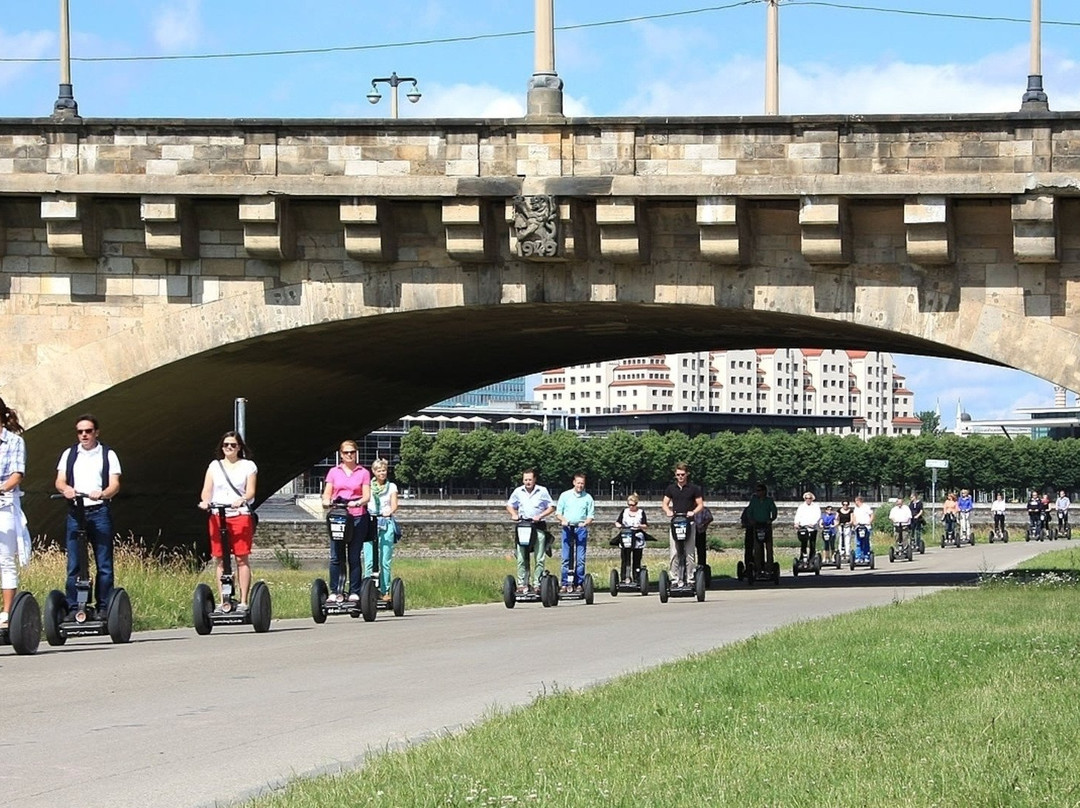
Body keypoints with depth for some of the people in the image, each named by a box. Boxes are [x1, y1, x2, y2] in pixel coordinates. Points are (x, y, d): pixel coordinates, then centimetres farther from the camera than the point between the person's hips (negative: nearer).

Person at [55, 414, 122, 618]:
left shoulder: (108, 455, 9)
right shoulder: (69, 454, 17)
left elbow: (114, 484, 0)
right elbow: (59, 481, 9)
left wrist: (102, 494, -22)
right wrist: (66, 489, -15)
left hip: (100, 512, -2)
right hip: (75, 513, 2)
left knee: (104, 563, -2)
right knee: (73, 563, -2)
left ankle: (104, 608, 1)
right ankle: (73, 608, 0)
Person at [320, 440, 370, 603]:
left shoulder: (363, 473, 10)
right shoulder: (334, 472, 14)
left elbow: (367, 495, 1)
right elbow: (327, 492, 9)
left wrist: (358, 503, -20)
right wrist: (326, 501, -14)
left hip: (358, 517, -1)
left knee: (354, 557, -2)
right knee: (335, 557, -5)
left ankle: (354, 592, 2)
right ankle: (334, 591, -3)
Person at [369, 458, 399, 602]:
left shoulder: (391, 487, 13)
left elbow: (394, 505, 3)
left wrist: (390, 511, -19)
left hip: (386, 524, 0)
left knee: (385, 561, -6)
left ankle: (385, 591, -4)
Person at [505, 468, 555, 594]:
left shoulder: (542, 491, 2)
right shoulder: (518, 491, 9)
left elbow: (551, 507, 6)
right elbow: (510, 505, 22)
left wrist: (540, 516, -8)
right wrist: (513, 514, 2)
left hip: (538, 526, -2)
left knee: (539, 559, -3)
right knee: (521, 559, -2)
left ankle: (537, 584, 0)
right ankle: (522, 584, 2)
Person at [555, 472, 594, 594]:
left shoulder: (588, 497, 9)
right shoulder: (565, 495, 9)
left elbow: (590, 516, 8)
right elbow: (558, 512, 9)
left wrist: (585, 523, -11)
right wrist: (563, 520, -10)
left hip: (581, 529, 0)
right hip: (567, 528, 0)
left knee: (580, 559, -2)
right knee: (566, 558, -2)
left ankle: (579, 584, 2)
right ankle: (565, 583, 0)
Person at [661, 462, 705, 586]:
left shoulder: (694, 488, 6)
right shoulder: (671, 488, 12)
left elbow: (700, 504, 7)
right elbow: (664, 503, 15)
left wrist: (693, 512, -13)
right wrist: (668, 511, -7)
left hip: (689, 523, -2)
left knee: (688, 553, -2)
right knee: (674, 553, -5)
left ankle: (689, 579, 0)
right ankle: (675, 579, -3)